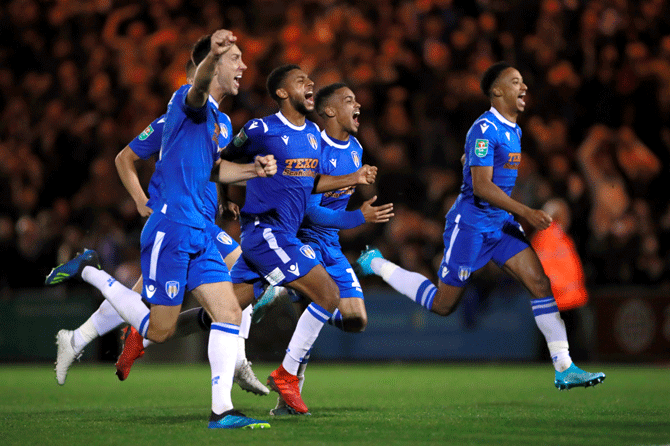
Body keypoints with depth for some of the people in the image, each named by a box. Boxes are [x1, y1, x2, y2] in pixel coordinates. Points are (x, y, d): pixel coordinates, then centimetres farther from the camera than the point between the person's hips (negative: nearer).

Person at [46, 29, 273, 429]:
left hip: (200, 236, 9)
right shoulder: (190, 101, -9)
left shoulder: (216, 119, 20)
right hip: (171, 228, -9)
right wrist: (213, 54, -58)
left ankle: (222, 411, 0)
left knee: (230, 314, -2)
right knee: (159, 330, -3)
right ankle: (90, 272, 14)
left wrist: (252, 170, 20)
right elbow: (197, 89, -36)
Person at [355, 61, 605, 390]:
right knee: (443, 305, 2)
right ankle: (376, 264, 23)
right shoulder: (485, 129, -17)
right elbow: (481, 185, -23)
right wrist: (526, 212, -26)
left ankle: (564, 369, -10)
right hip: (470, 224, -8)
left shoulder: (514, 130, 12)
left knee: (540, 283, -9)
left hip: (502, 225, 8)